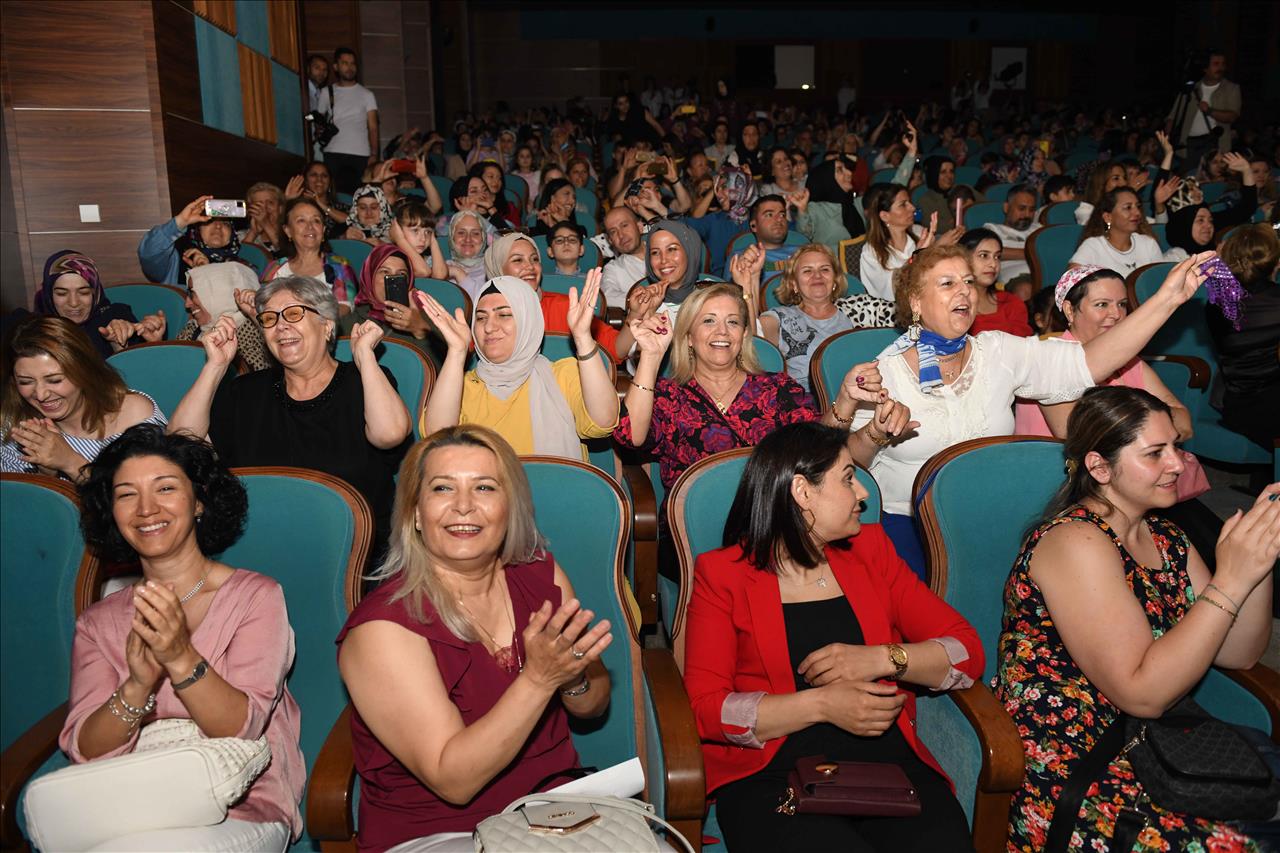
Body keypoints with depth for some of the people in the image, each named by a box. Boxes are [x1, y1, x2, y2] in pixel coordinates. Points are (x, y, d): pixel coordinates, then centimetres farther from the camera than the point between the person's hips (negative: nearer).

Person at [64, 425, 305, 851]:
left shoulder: (257, 596, 0)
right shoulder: (97, 622, 10)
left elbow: (242, 729, -11)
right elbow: (85, 751, -2)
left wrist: (182, 659, -28)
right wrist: (138, 685, -23)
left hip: (243, 811, -2)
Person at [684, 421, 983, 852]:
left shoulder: (869, 549, 14)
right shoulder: (722, 574, 3)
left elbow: (968, 650, 10)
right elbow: (706, 706, -6)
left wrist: (882, 659, -8)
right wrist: (821, 704, -14)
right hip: (772, 775, -3)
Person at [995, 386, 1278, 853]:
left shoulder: (1165, 538, 11)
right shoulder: (1074, 543, -16)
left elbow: (1238, 654, 10)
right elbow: (1142, 694, -20)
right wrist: (1231, 581, -20)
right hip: (1065, 769, -8)